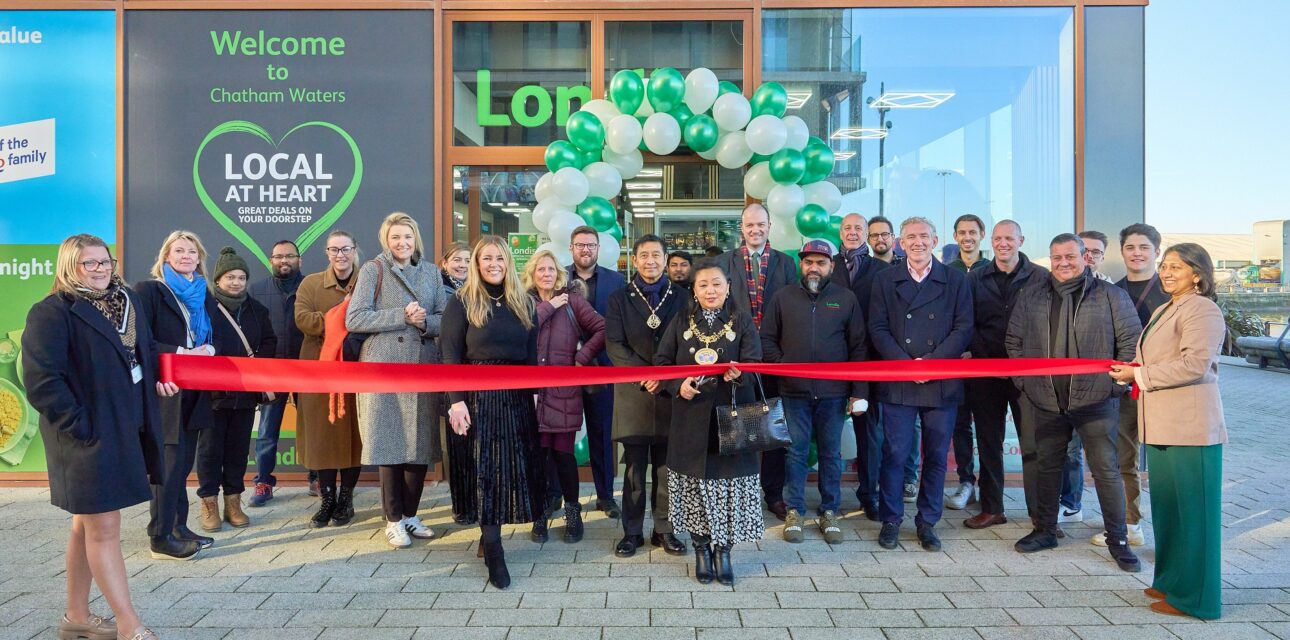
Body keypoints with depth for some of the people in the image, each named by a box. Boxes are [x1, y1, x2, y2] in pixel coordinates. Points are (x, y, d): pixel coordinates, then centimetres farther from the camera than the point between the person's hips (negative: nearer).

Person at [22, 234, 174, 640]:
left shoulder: (128, 300, 11)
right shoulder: (52, 312, -12)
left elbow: (144, 352, 23)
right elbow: (41, 379, -18)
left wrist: (157, 378, 4)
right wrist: (78, 424, -20)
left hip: (124, 428, 8)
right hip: (88, 434, -8)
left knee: (87, 524, 18)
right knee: (104, 529, -2)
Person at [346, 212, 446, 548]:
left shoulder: (431, 271, 12)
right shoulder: (373, 270, 2)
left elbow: (445, 319, 10)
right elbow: (354, 319, -7)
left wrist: (425, 321, -12)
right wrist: (402, 316, -14)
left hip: (424, 366, 3)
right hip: (384, 366, -3)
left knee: (421, 442, 5)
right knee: (390, 442, 0)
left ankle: (410, 514, 20)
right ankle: (394, 519, 12)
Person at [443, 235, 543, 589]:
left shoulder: (523, 303, 11)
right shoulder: (462, 302, -1)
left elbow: (532, 354, 11)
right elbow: (451, 355, -6)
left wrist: (535, 394, 4)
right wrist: (456, 400, -14)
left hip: (517, 394, 4)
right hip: (479, 393, -4)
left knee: (515, 465, 6)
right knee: (487, 467, -3)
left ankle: (490, 533, 21)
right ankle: (493, 550, 1)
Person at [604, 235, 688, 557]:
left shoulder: (682, 297, 8)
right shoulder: (619, 298, 7)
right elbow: (614, 344, -3)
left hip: (670, 392, 1)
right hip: (633, 394, 0)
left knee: (666, 467, 8)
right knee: (634, 468, 6)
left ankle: (664, 529, 19)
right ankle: (632, 531, 16)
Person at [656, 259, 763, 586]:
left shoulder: (742, 321, 3)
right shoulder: (681, 322, 8)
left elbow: (753, 361, -6)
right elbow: (661, 361, 6)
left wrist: (739, 373, -28)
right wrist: (678, 385, -12)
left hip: (731, 415, -1)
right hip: (691, 418, 1)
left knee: (729, 479, 2)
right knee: (695, 479, 5)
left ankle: (723, 550, 20)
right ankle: (701, 550, 22)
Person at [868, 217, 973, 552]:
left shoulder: (955, 280, 6)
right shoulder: (885, 280, 7)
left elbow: (964, 329, 0)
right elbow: (878, 328, 1)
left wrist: (931, 361, -12)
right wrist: (905, 364, -11)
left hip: (942, 383, 1)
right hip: (897, 383, 0)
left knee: (936, 456, 7)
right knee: (894, 454, 1)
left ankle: (927, 522, 21)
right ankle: (891, 520, 16)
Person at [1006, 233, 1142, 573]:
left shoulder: (1110, 295, 0)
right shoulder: (1032, 296, 8)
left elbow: (1130, 340, 2)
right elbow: (1014, 339, 14)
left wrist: (1118, 382, -4)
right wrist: (1023, 379, 6)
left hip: (1095, 400, -3)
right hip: (1046, 401, 3)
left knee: (1106, 468, 1)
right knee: (1048, 466, 13)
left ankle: (1117, 540, 15)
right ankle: (1045, 530, 27)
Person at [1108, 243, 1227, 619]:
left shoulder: (1202, 310, -12)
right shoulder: (1164, 310, 18)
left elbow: (1195, 364, -22)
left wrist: (1138, 374, -15)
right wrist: (1132, 373, 9)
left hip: (1190, 429, -9)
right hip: (1163, 426, 10)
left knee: (1192, 510, 0)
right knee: (1167, 506, 16)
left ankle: (1194, 596, 12)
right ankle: (1172, 581, 29)